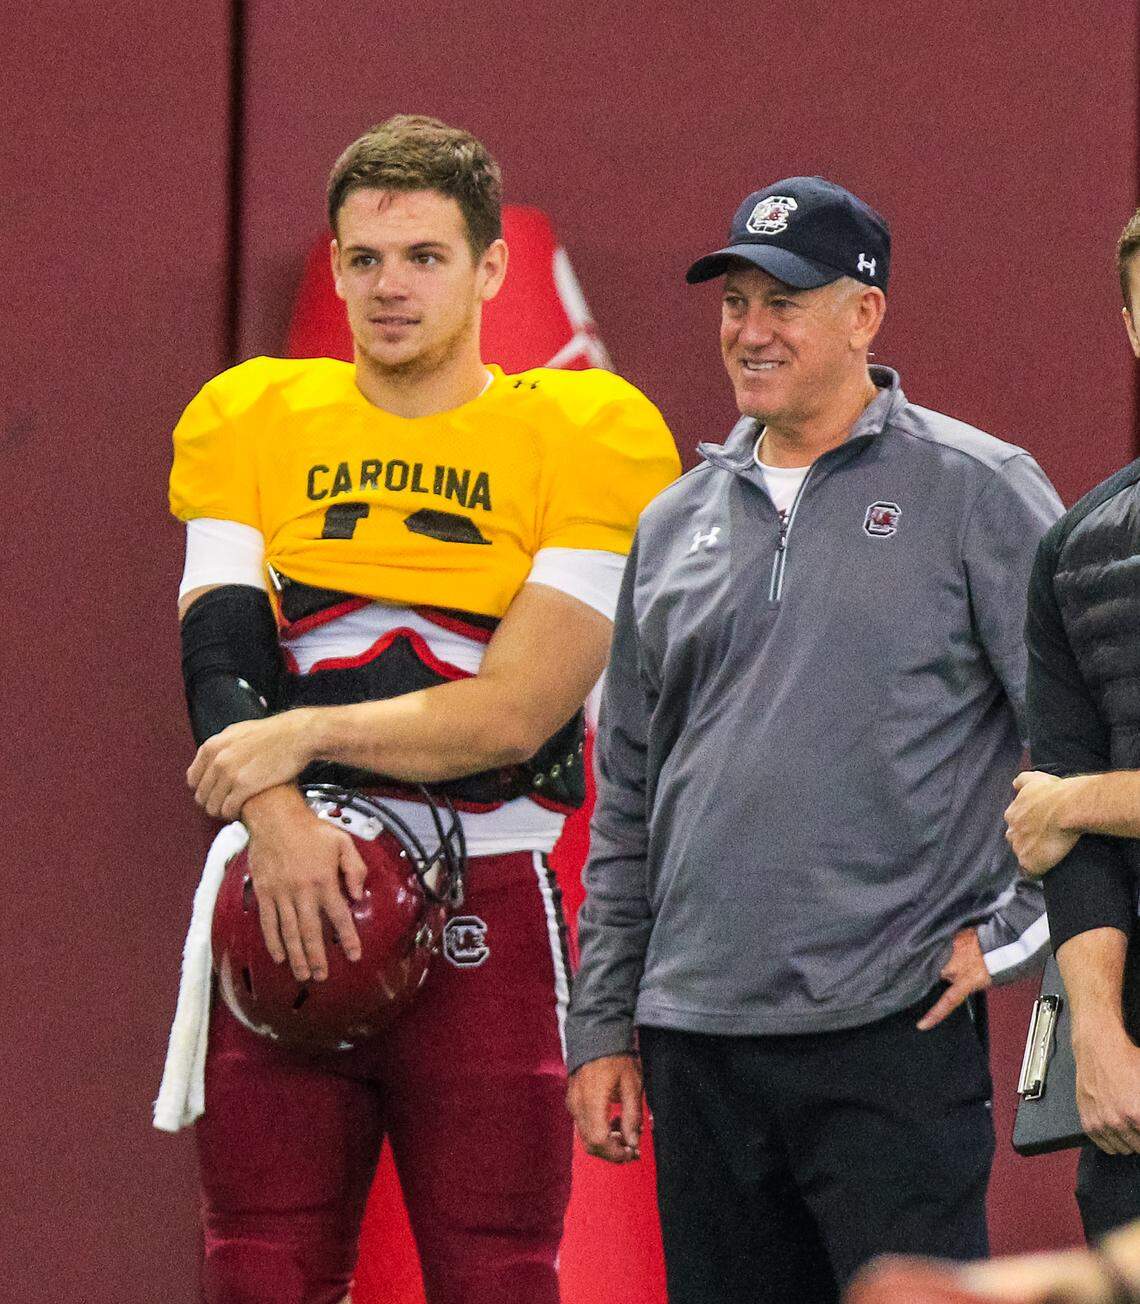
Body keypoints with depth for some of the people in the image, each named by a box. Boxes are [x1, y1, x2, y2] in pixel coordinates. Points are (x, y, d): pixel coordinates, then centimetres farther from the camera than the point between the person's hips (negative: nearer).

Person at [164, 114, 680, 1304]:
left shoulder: (584, 440, 1)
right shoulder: (253, 422, 10)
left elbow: (516, 713, -7)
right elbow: (218, 660, 0)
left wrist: (306, 735, -13)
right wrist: (275, 815, -18)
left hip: (484, 910, -2)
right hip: (290, 898, 2)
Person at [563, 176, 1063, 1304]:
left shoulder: (976, 492, 0)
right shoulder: (678, 524, 16)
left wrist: (1014, 926, -7)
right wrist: (601, 1027, 15)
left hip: (894, 1038, -5)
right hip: (699, 1046, 5)